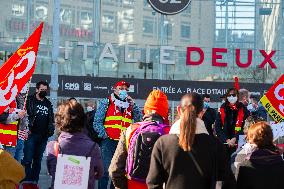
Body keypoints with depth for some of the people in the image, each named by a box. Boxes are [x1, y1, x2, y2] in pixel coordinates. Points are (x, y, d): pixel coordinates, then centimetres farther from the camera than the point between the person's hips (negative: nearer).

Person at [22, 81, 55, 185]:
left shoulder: (48, 103, 17)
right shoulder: (30, 100, 1)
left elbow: (51, 120, 24)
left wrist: (51, 129, 7)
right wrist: (27, 128, -13)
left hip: (43, 136, 5)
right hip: (31, 134, -5)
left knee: (38, 160, 8)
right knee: (28, 159, -10)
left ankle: (34, 181, 11)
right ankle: (27, 180, -9)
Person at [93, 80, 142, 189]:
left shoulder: (130, 105, 18)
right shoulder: (106, 103, 7)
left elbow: (139, 120, 5)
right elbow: (97, 122, 1)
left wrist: (132, 105, -1)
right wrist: (105, 136, -9)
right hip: (109, 142, -4)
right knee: (105, 171, -10)